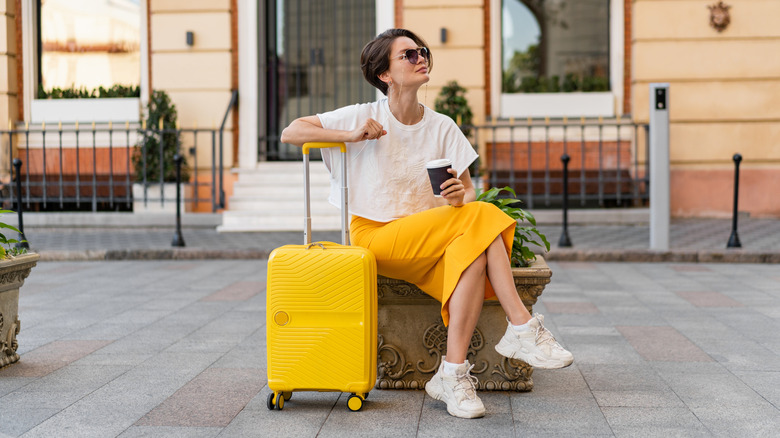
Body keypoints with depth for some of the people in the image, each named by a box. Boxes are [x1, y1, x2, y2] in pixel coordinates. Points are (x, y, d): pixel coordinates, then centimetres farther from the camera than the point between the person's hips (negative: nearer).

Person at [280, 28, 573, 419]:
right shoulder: (364, 117, 0)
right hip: (375, 237, -4)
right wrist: (352, 136, -15)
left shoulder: (442, 127, 9)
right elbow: (290, 133, -3)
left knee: (471, 250, -32)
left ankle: (453, 374, -32)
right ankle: (523, 328, -25)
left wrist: (460, 197, -17)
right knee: (480, 218, -26)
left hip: (428, 236, 4)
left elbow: (469, 191, 8)